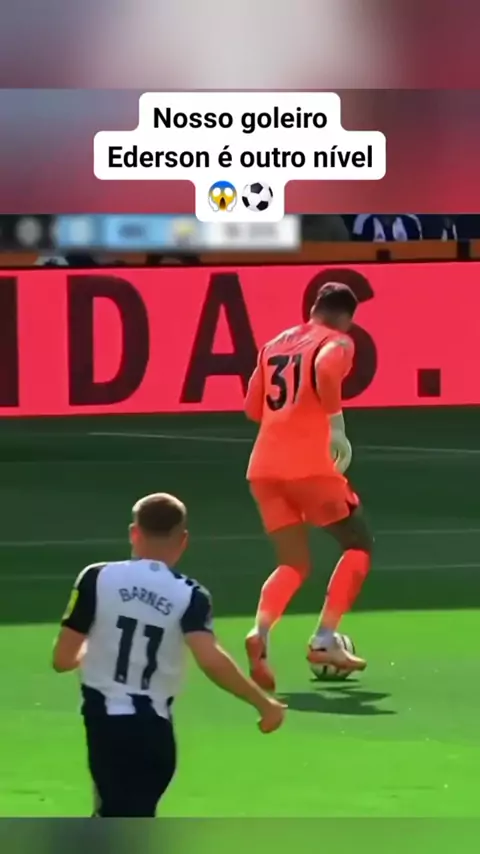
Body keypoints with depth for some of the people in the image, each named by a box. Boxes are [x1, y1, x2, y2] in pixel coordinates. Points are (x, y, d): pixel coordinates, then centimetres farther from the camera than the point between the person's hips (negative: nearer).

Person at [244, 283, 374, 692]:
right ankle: (325, 639, 2)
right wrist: (337, 424, -16)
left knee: (294, 564, 11)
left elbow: (253, 408, 21)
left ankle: (260, 632, -18)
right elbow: (325, 371, -23)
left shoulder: (275, 344, 19)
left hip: (263, 466, 6)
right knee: (359, 544, 13)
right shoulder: (336, 342, 0)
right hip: (309, 464, -6)